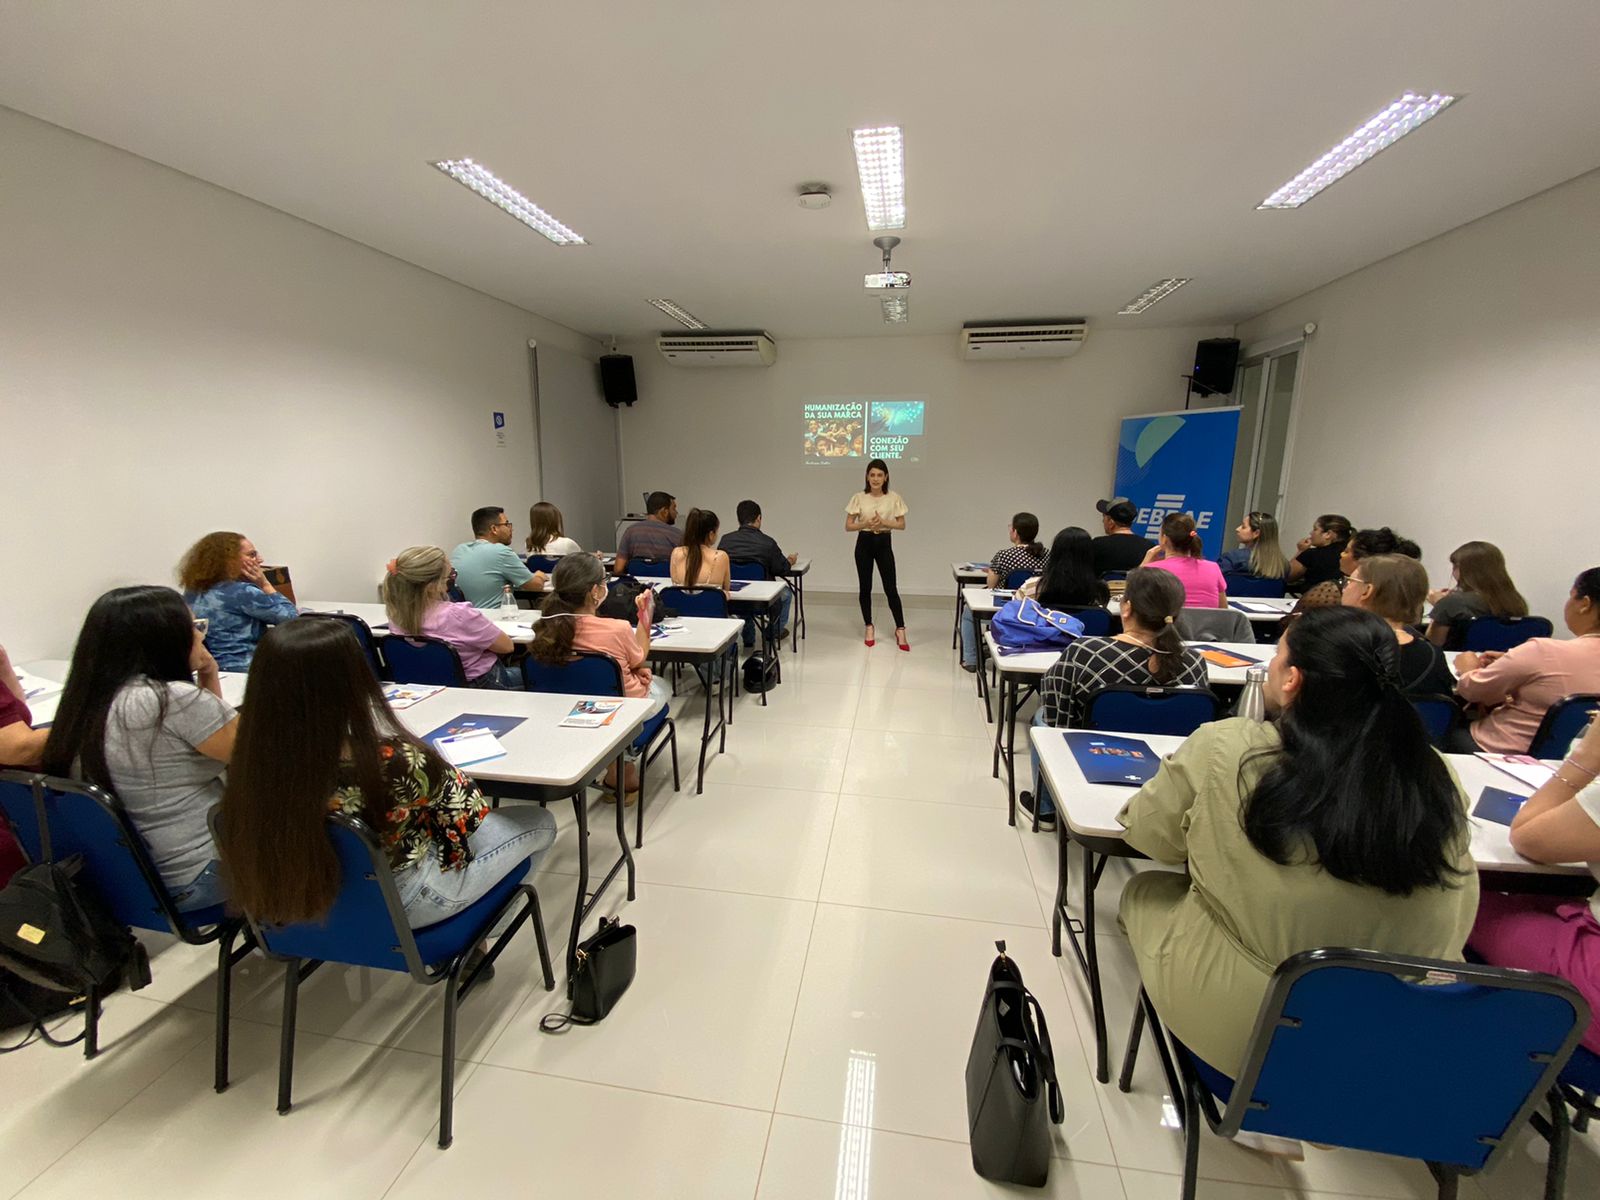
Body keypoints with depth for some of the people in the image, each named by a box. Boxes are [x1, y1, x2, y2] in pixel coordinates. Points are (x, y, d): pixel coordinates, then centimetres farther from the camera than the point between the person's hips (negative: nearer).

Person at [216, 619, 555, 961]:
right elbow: (467, 805, -19)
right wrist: (425, 762, -2)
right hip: (398, 904, -6)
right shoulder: (391, 762, -38)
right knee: (539, 822, 13)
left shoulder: (252, 761, -20)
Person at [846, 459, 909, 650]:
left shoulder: (894, 498, -3)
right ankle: (869, 627, 22)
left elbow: (902, 524, 1)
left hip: (884, 544, -1)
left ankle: (900, 630, 8)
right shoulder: (859, 497, -4)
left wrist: (884, 522, -16)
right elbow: (848, 526, -2)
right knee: (865, 588, 7)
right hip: (864, 543, 1)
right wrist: (866, 524, -20)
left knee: (890, 588, -2)